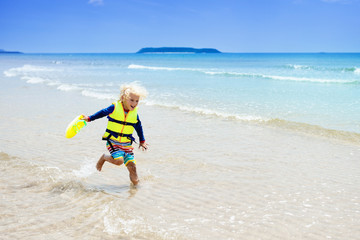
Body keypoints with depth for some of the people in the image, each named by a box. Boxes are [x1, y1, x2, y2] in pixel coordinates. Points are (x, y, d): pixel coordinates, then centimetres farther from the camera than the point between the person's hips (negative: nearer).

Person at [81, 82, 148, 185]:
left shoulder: (134, 113, 1)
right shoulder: (115, 107, -9)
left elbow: (138, 127, 15)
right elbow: (102, 113, 5)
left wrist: (142, 141, 20)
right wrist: (89, 118, 4)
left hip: (126, 144, 3)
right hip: (112, 141, -3)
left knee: (132, 166, -8)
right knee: (119, 160, -24)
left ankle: (135, 181, 19)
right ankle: (104, 158, 7)